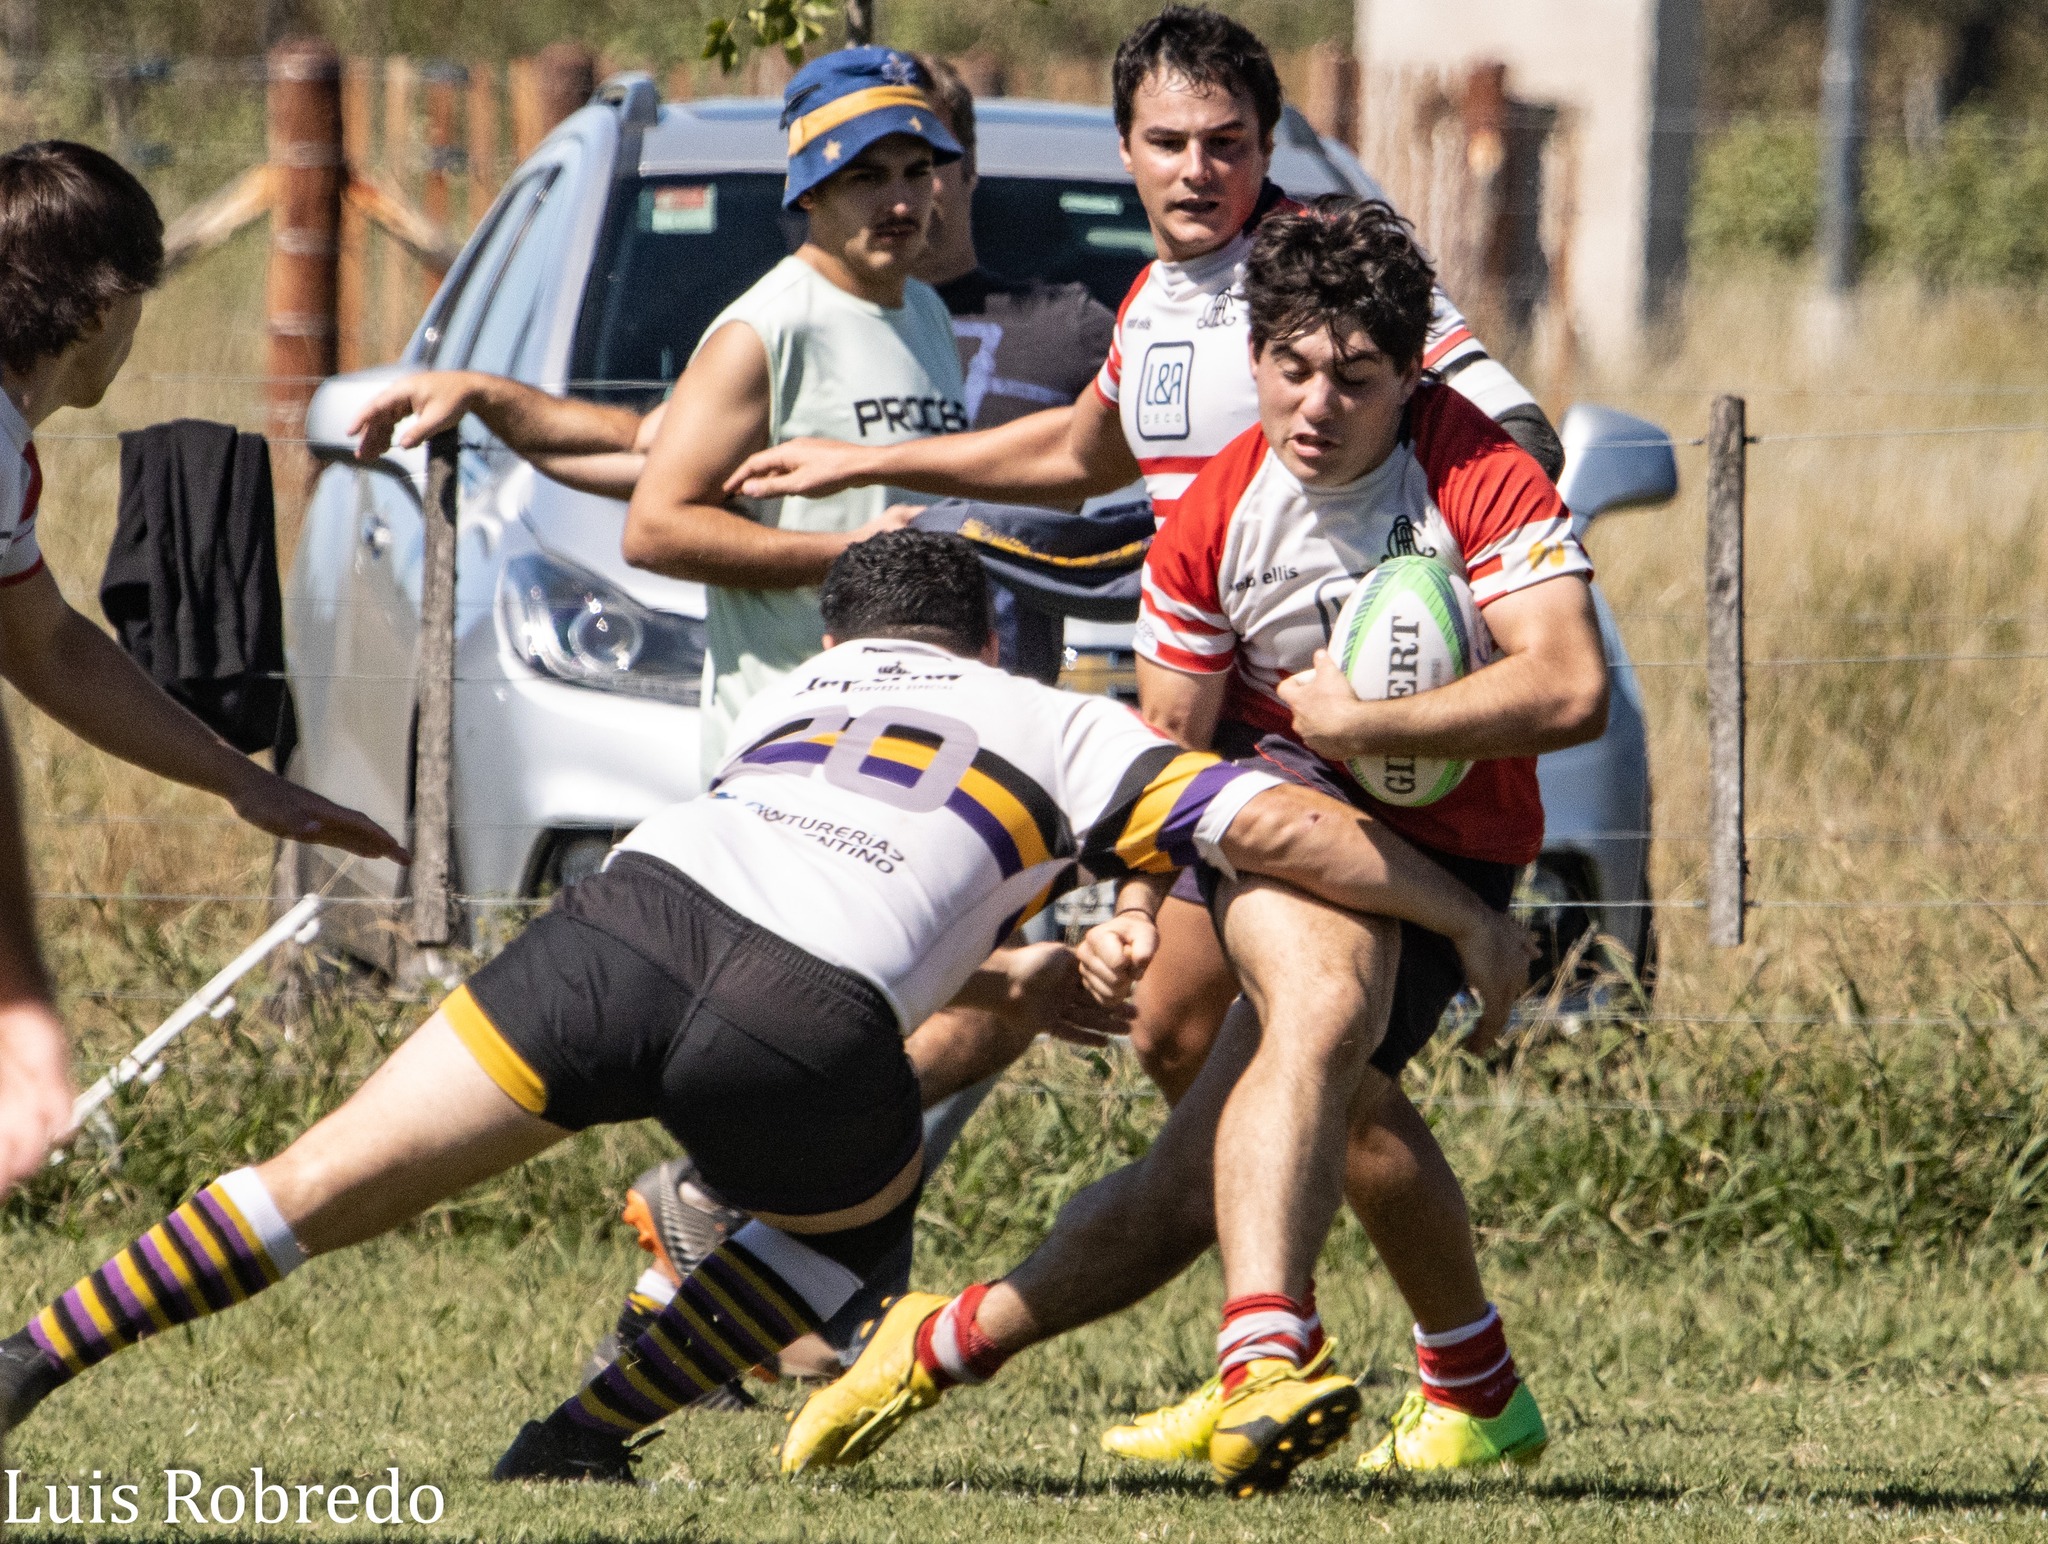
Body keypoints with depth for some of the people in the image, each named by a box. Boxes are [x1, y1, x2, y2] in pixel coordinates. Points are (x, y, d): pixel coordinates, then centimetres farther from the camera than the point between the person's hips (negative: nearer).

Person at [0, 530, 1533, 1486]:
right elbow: (1275, 824, 19)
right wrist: (1461, 916, 31)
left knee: (333, 1184, 9)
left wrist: (1006, 975, 55)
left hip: (631, 914, 3)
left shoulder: (790, 696, 38)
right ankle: (582, 1437, 18)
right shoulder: (1060, 725, 27)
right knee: (864, 1214, 29)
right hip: (806, 1024, -3)